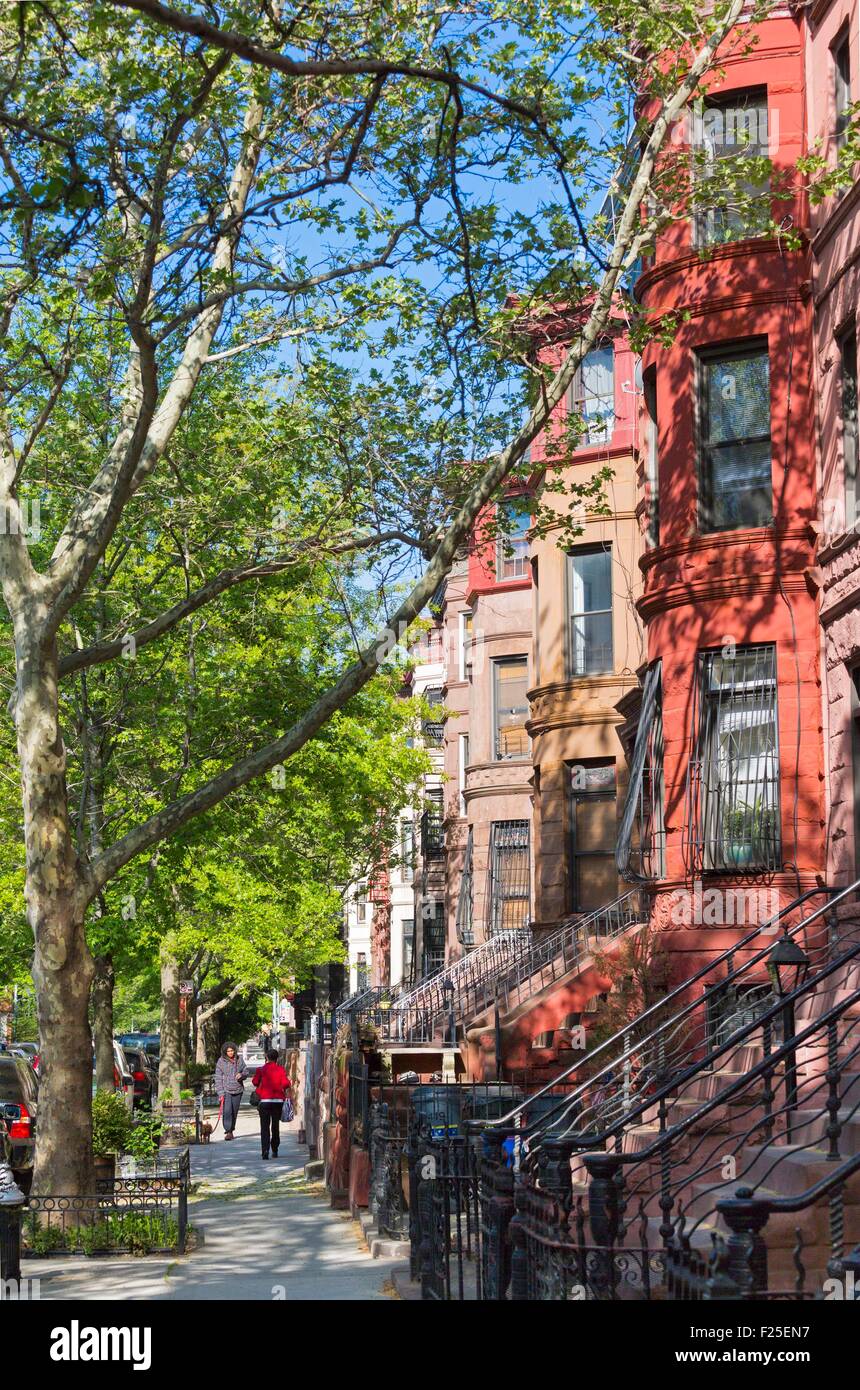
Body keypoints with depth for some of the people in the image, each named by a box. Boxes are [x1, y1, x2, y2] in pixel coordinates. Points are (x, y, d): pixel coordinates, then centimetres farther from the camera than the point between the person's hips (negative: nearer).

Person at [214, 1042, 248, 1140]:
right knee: (227, 1111, -14)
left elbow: (246, 1071, 14)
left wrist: (241, 1075, -11)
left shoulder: (239, 1060, 5)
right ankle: (228, 1132, -15)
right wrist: (220, 1093, -11)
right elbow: (218, 1078, -4)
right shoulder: (221, 1061, -4)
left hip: (238, 1090, 3)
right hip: (226, 1090, -3)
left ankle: (231, 1130, 21)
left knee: (235, 1112, 8)